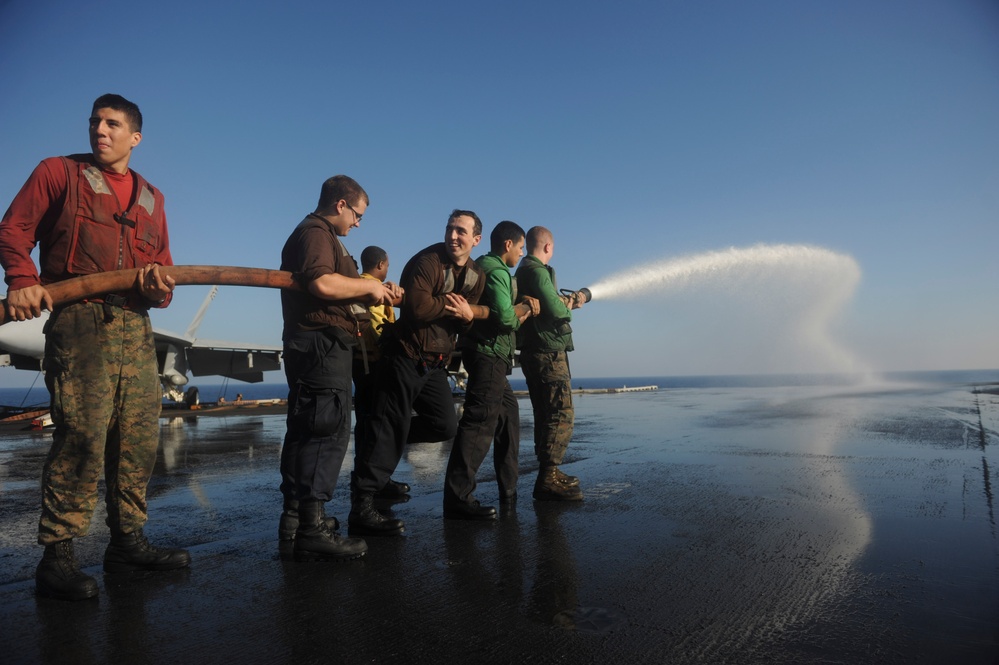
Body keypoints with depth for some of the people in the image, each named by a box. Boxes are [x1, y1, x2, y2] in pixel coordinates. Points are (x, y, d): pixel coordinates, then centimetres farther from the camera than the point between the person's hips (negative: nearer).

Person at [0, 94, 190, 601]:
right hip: (79, 321, -5)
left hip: (136, 327, 5)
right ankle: (56, 557, -4)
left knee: (139, 439, 5)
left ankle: (128, 542, 16)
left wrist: (159, 283, -3)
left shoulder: (151, 198, 22)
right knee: (82, 435, -14)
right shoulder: (58, 172, 11)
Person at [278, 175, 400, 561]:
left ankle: (294, 514, 22)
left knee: (306, 429, 13)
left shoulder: (322, 236, 26)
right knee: (329, 431, -14)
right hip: (322, 343, -11)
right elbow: (322, 283, -26)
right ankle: (312, 530, -15)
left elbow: (336, 292, 26)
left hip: (321, 346, 11)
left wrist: (376, 293, 14)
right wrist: (369, 286, -13)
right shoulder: (315, 232, -8)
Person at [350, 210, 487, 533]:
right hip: (405, 353, -8)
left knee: (445, 425, 8)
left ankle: (378, 441, 24)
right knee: (389, 427, -9)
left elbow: (467, 322, 10)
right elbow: (416, 307, -26)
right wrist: (451, 305, -12)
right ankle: (362, 506, -3)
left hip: (436, 361, 8)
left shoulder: (476, 276, 10)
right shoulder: (427, 261, -14)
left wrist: (468, 314, -13)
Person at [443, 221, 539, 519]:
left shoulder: (484, 268, 21)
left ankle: (509, 489, 24)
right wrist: (525, 308, -1)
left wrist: (523, 309, 5)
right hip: (489, 354, -11)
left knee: (509, 413, 17)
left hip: (489, 355, 11)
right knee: (480, 421, -14)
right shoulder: (497, 271, -10)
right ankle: (458, 497, -15)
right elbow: (506, 317, -20)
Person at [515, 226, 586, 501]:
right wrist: (568, 306, 0)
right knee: (561, 412, -11)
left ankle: (549, 473, 22)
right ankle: (547, 480, -14)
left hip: (534, 352, 11)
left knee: (546, 414, 14)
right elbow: (555, 309, -20)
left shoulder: (523, 271, 18)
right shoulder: (538, 271, -13)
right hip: (548, 352, -11)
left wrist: (567, 302, 12)